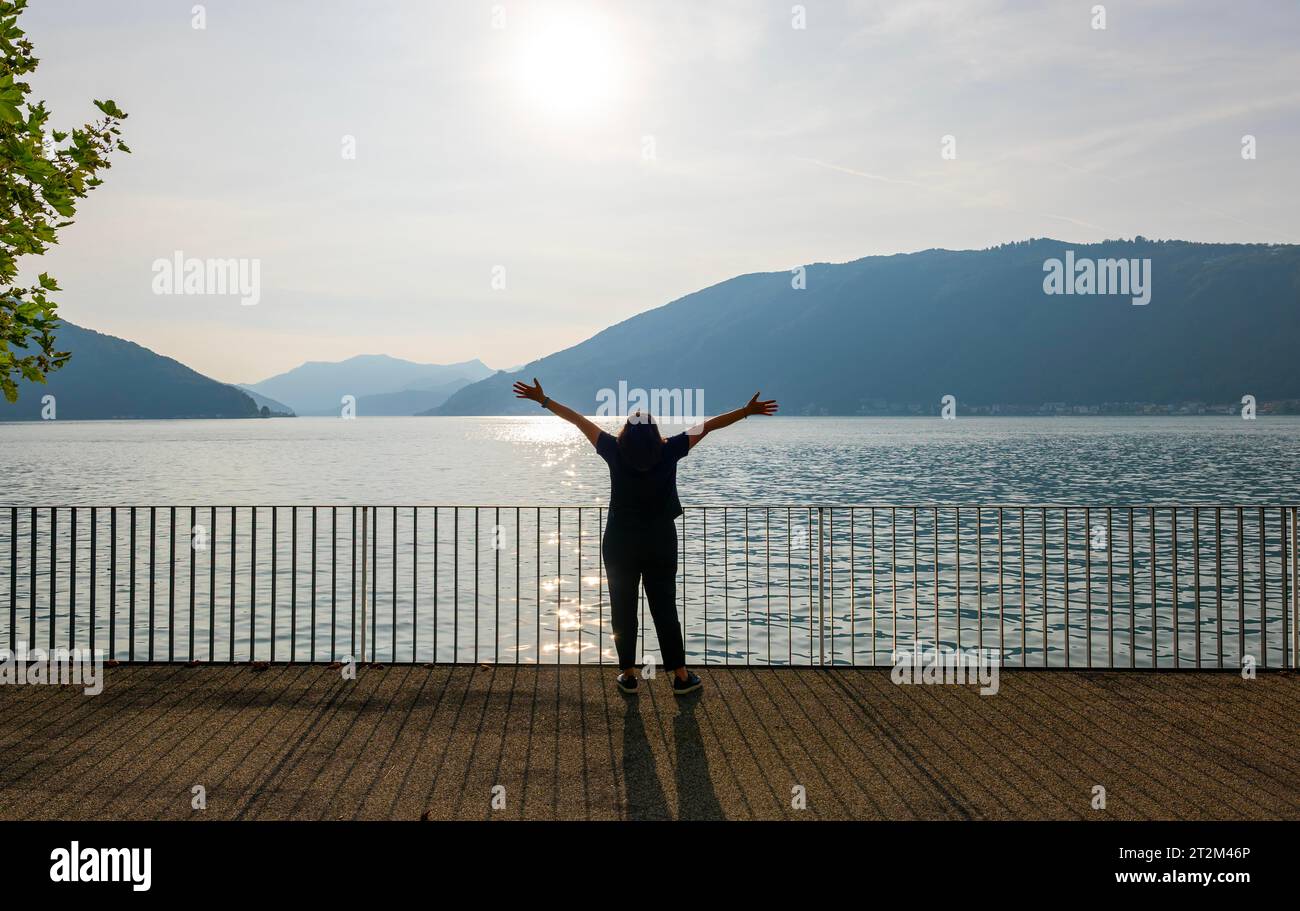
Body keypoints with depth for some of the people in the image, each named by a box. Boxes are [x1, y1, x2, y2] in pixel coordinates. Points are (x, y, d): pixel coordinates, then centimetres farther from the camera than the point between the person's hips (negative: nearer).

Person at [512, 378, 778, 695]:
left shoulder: (615, 452, -9)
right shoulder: (669, 452, -9)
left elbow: (579, 421, -2)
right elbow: (707, 426, -3)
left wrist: (543, 400, 5)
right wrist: (749, 410, 1)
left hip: (619, 543, 0)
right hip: (661, 544, 1)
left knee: (623, 609, 8)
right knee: (665, 608, 7)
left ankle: (628, 675, 14)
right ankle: (680, 676, 12)